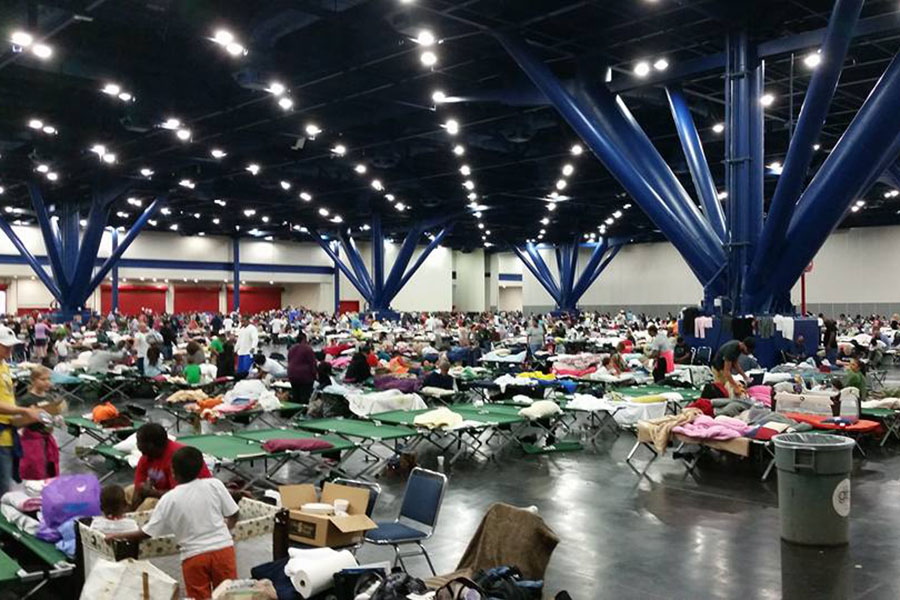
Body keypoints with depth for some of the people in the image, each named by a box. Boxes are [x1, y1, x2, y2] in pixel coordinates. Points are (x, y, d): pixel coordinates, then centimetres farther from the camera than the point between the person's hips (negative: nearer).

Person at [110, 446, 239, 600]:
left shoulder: (169, 499, -4)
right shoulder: (214, 484, -3)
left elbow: (146, 533, 1)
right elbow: (233, 515, 2)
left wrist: (116, 536, 15)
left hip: (194, 555, -1)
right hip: (223, 548, 1)